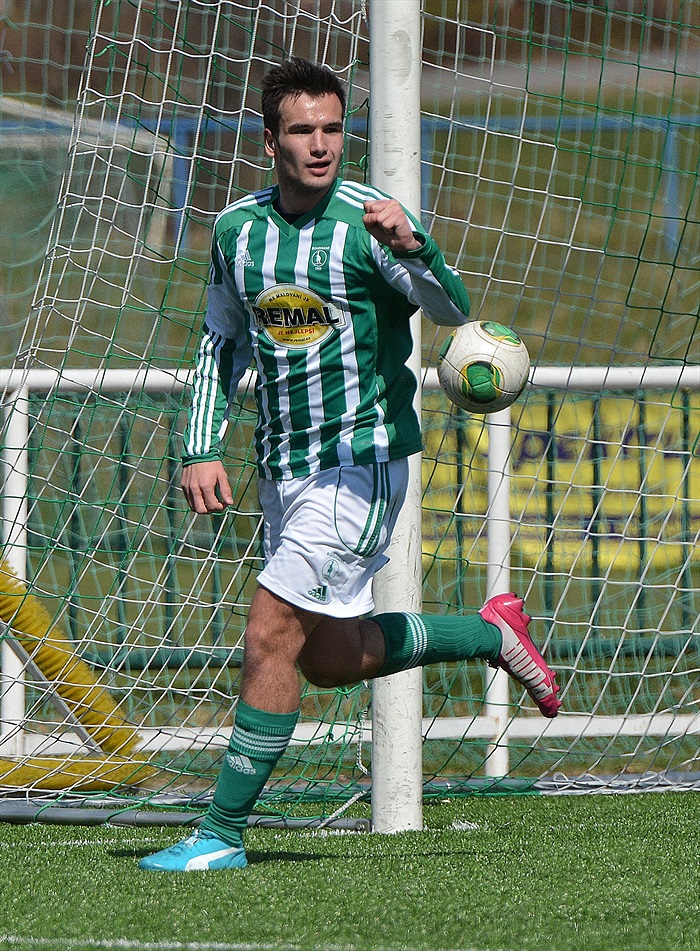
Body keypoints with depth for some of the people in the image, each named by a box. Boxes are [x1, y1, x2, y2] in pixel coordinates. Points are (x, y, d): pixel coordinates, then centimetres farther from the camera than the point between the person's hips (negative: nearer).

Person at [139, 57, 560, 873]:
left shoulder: (371, 220, -13)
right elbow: (223, 343, 16)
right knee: (328, 658, 14)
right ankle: (492, 635, 34)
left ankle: (223, 833, -6)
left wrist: (411, 247, -43)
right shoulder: (237, 227, 4)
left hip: (362, 460, -7)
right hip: (284, 466, 7)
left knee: (271, 636, -13)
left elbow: (452, 309, -24)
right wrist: (201, 450, 6)